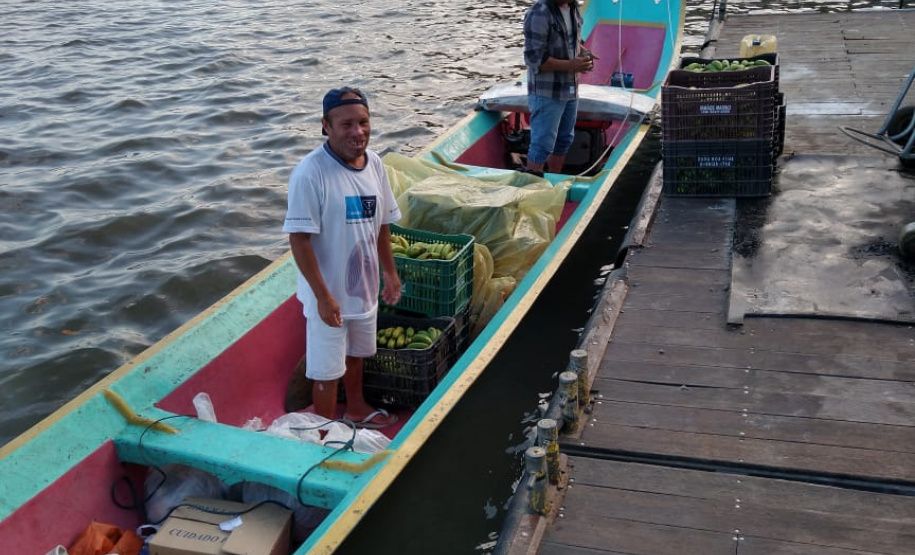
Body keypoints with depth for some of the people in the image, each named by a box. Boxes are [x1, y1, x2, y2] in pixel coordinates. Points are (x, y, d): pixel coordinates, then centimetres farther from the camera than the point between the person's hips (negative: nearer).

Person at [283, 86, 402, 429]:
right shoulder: (310, 173, -25)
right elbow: (299, 239, -23)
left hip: (364, 286, 7)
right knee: (327, 370, 8)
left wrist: (390, 272, 13)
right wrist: (323, 296, -24)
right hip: (329, 294, -7)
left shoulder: (374, 163, -3)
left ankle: (356, 408, 51)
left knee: (356, 353, 28)